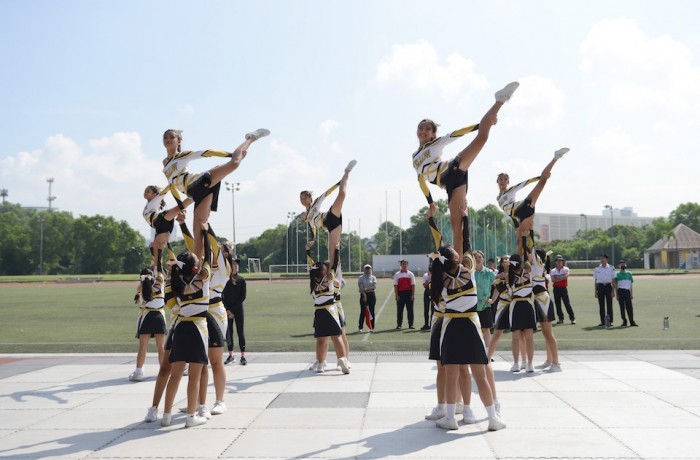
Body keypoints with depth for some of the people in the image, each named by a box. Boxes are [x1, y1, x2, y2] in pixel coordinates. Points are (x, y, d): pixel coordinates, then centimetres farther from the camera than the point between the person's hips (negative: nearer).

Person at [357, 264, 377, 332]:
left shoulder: (373, 277, 7)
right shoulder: (361, 278, 4)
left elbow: (374, 287, -5)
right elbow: (360, 288, -6)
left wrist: (366, 289, -15)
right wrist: (364, 295, -15)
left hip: (372, 295, 1)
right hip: (363, 295, -1)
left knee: (371, 311, 2)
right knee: (363, 311, -3)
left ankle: (372, 327, 7)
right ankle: (360, 327, 0)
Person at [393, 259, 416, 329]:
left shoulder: (410, 274, 7)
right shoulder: (397, 274, 6)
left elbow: (413, 285, 3)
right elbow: (395, 285, 2)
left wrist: (413, 295, -5)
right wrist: (396, 295, -6)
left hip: (409, 293, 0)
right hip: (400, 293, 0)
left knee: (410, 309, 2)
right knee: (399, 309, 2)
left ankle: (411, 324, 8)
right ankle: (399, 324, 8)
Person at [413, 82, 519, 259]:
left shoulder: (437, 143, 16)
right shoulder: (415, 157, 26)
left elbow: (455, 134, 2)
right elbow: (422, 181, 28)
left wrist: (481, 124, -8)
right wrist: (430, 203, 22)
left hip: (454, 170, -3)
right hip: (450, 184, 3)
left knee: (481, 137, -23)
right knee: (456, 224, -4)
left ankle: (501, 99, -22)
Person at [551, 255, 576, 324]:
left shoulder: (566, 269, 1)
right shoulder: (553, 270, 7)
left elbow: (566, 276, -17)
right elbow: (553, 280, -7)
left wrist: (557, 278, -9)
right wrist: (562, 278, -12)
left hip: (563, 288, -3)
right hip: (556, 288, 3)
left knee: (567, 303, -7)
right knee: (558, 304, 5)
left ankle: (572, 318, -2)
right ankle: (561, 318, 13)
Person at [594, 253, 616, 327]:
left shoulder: (611, 268, 2)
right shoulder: (596, 269, 8)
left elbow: (613, 280, 2)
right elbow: (595, 280, 11)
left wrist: (613, 291, -4)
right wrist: (595, 291, 7)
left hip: (608, 286, -2)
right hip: (600, 287, 2)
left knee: (609, 304, -2)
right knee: (601, 305, 3)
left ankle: (610, 321, 2)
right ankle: (603, 321, 8)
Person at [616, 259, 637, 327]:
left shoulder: (629, 273, 14)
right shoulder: (617, 274, 6)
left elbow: (631, 284, 14)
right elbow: (616, 285, 4)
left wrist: (631, 294, 9)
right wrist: (617, 294, -3)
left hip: (627, 291, 2)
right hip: (621, 291, -2)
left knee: (629, 307, -1)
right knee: (622, 307, 0)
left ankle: (632, 322, 2)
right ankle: (624, 321, 8)